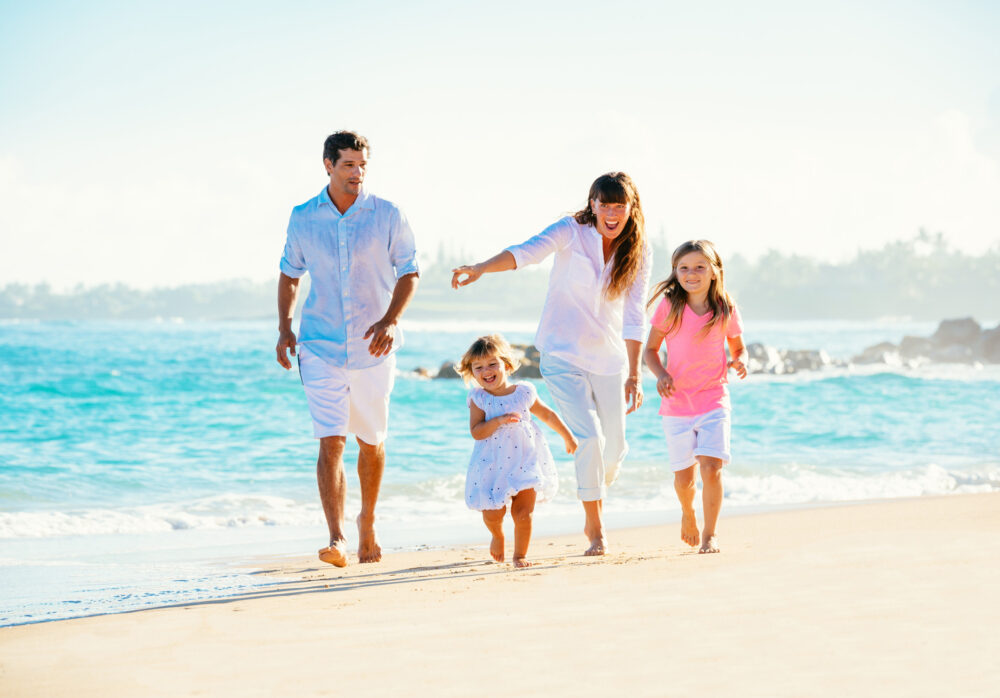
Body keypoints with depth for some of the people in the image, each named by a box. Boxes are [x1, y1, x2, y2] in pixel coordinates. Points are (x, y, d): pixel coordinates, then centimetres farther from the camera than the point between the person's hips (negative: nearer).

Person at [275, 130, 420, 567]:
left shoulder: (387, 216, -2)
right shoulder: (303, 218, 2)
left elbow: (409, 272, 2)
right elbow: (290, 273, 14)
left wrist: (390, 320, -14)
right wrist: (284, 326, 3)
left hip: (372, 348, 1)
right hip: (321, 346, -1)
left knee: (371, 442, 14)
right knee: (330, 442, -13)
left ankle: (367, 523, 37)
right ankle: (336, 539, -20)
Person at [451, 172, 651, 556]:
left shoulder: (638, 253, -1)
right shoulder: (571, 233, -10)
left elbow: (633, 318, -1)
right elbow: (527, 251, -27)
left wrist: (633, 375, -5)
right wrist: (480, 268, -45)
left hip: (609, 358, 3)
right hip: (563, 355, -3)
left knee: (613, 447, 8)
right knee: (589, 437, -16)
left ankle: (595, 502, 40)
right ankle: (595, 529, -2)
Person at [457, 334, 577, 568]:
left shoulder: (524, 393, 0)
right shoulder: (478, 399, -5)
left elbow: (548, 416, 15)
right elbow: (476, 432, -14)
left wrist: (568, 437, 23)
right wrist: (499, 420, -26)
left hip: (525, 463, 1)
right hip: (493, 466, -1)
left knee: (523, 514, -5)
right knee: (492, 515, -1)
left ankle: (520, 555, 13)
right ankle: (498, 536, 33)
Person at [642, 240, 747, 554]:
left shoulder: (726, 310, -3)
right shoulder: (669, 307, -6)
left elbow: (738, 347, 11)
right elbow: (650, 349, 2)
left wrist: (740, 362, -11)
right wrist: (660, 374, -17)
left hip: (714, 401, 0)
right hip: (677, 403, 0)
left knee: (712, 467, -14)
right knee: (683, 477, 6)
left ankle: (709, 535, 2)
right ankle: (688, 514, 40)